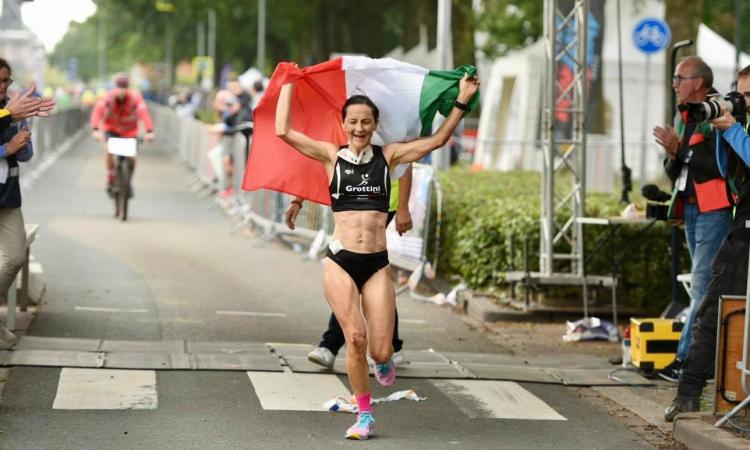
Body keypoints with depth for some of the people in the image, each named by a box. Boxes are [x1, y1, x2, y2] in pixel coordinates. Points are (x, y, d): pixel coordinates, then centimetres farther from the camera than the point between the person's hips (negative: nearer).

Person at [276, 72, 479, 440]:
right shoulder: (331, 156, 5)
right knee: (355, 338, -12)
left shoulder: (388, 156, 9)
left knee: (380, 350, -5)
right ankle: (365, 415, 6)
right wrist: (288, 85, 5)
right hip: (340, 261, -1)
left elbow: (438, 140, 7)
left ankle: (383, 360, 35)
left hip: (377, 263, 1)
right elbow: (283, 131, -1)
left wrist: (462, 102, 3)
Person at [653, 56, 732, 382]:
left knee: (702, 285, -10)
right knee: (708, 285, 11)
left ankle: (685, 358, -11)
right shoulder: (683, 119, 16)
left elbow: (718, 166, -23)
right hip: (690, 209, 10)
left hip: (714, 211, -10)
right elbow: (675, 174, 19)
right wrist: (672, 156, -2)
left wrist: (680, 149, -19)